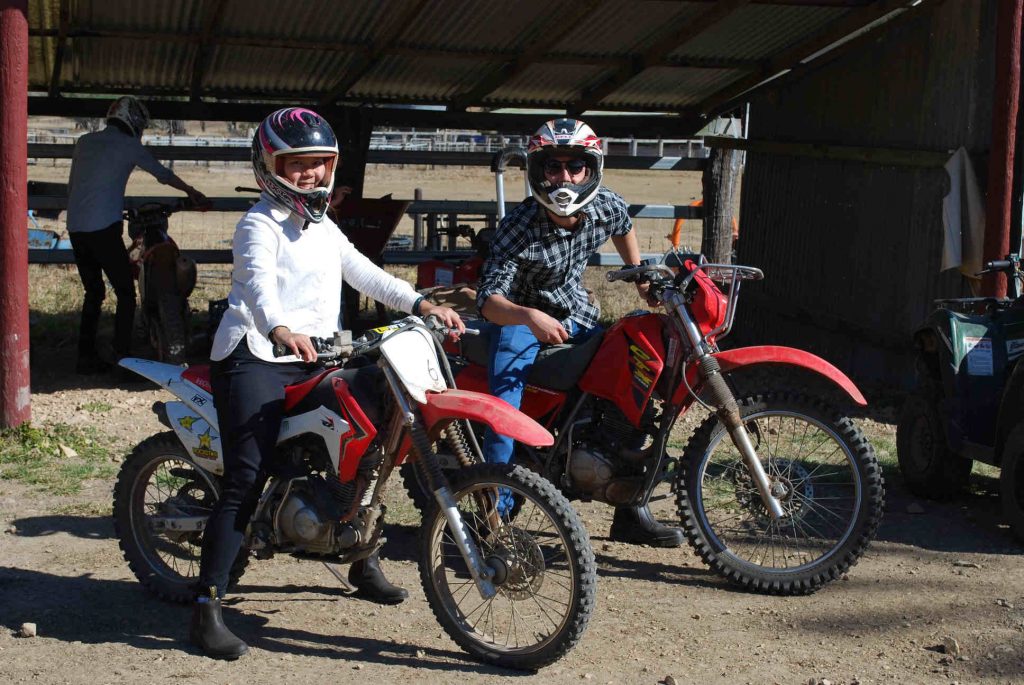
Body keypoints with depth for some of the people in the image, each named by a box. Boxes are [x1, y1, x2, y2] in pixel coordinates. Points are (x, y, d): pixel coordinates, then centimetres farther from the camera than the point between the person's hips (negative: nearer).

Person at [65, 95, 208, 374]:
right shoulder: (128, 146, 0)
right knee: (125, 292, 0)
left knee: (93, 293, 15)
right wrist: (192, 192, 27)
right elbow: (162, 174, 12)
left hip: (76, 227, 7)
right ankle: (123, 357, -5)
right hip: (103, 228, -7)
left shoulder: (84, 142, 16)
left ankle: (86, 357, 14)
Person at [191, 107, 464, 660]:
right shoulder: (260, 224, -8)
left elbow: (364, 274, 17)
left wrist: (422, 305, 3)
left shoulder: (323, 227, 20)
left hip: (311, 359, 9)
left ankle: (363, 560, 34)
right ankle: (206, 608, -14)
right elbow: (257, 283, -26)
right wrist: (281, 330, -47)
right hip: (256, 359, -9)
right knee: (247, 482, -17)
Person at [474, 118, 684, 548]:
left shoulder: (606, 207, -13)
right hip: (519, 315, -5)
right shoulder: (520, 226, -28)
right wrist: (530, 317, -52)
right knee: (505, 399, -27)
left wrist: (642, 280, 17)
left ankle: (630, 512, 9)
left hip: (576, 314, 5)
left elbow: (624, 227, 15)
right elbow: (488, 298, -34)